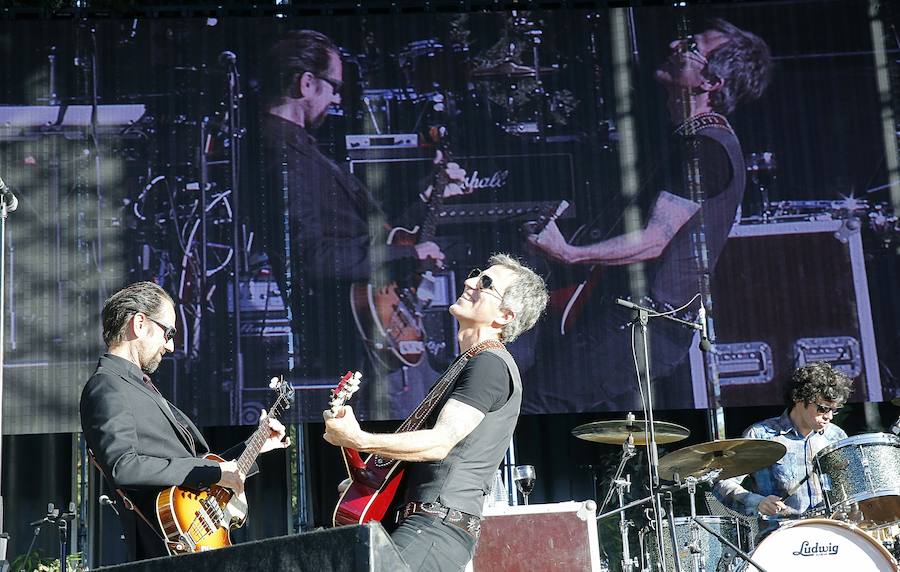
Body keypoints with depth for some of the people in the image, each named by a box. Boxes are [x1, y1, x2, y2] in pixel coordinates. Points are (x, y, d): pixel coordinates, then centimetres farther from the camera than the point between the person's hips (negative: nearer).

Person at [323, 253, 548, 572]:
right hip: (424, 523, 10)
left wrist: (358, 440, -27)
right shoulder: (470, 362, 22)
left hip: (439, 528, -10)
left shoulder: (490, 364, -11)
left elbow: (440, 443, -21)